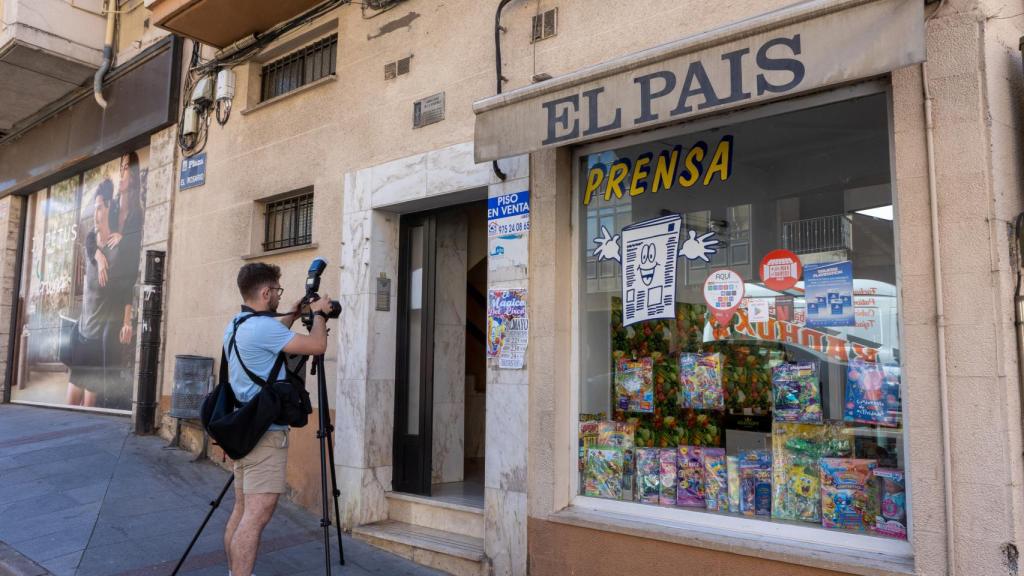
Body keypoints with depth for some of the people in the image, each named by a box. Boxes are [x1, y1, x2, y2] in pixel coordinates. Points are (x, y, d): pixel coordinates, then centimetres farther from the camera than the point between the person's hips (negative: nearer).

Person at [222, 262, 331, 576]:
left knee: (243, 509, 13)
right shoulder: (261, 326, -17)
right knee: (257, 514, -11)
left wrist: (293, 316, 29)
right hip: (266, 431, -10)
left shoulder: (236, 325, 13)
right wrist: (319, 313, 0)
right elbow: (317, 345, -16)